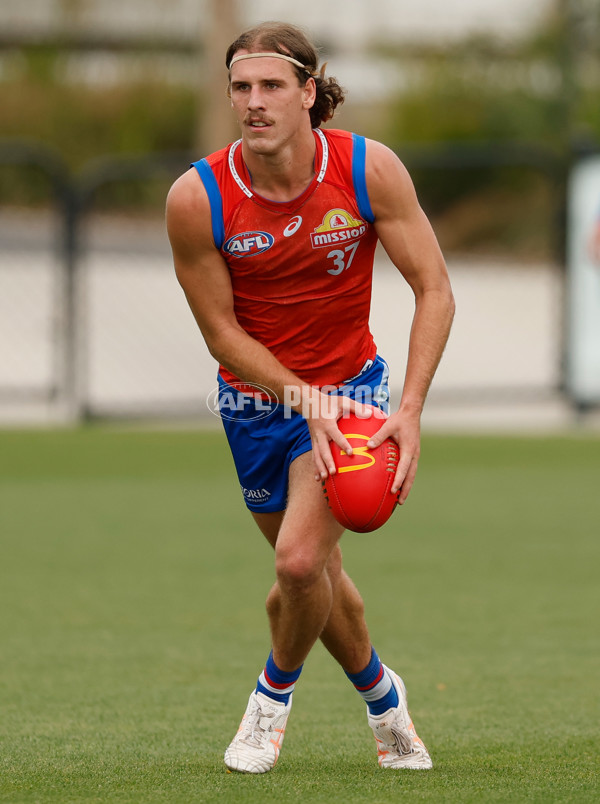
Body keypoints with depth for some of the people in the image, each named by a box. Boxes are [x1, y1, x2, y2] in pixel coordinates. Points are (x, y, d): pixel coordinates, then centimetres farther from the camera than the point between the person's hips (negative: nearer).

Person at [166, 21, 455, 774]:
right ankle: (379, 691, 41)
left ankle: (275, 689, 11)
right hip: (256, 398, 2)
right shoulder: (196, 197, -19)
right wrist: (305, 400, -23)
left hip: (348, 385, -2)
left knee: (301, 557, -20)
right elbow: (221, 331, -11)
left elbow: (434, 290, -13)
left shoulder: (369, 169, -19)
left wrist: (410, 411, -23)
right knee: (314, 572, 12)